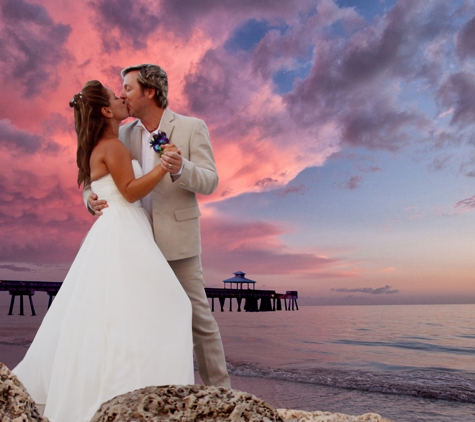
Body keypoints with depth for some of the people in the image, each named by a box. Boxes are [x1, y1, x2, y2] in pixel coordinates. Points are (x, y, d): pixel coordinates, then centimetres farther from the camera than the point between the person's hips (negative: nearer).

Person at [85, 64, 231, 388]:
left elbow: (209, 182, -10)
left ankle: (219, 388, 18)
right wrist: (92, 197, -13)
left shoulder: (192, 128, -3)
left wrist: (180, 169, -31)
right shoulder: (125, 134, 9)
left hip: (178, 240, -4)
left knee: (198, 316, 2)